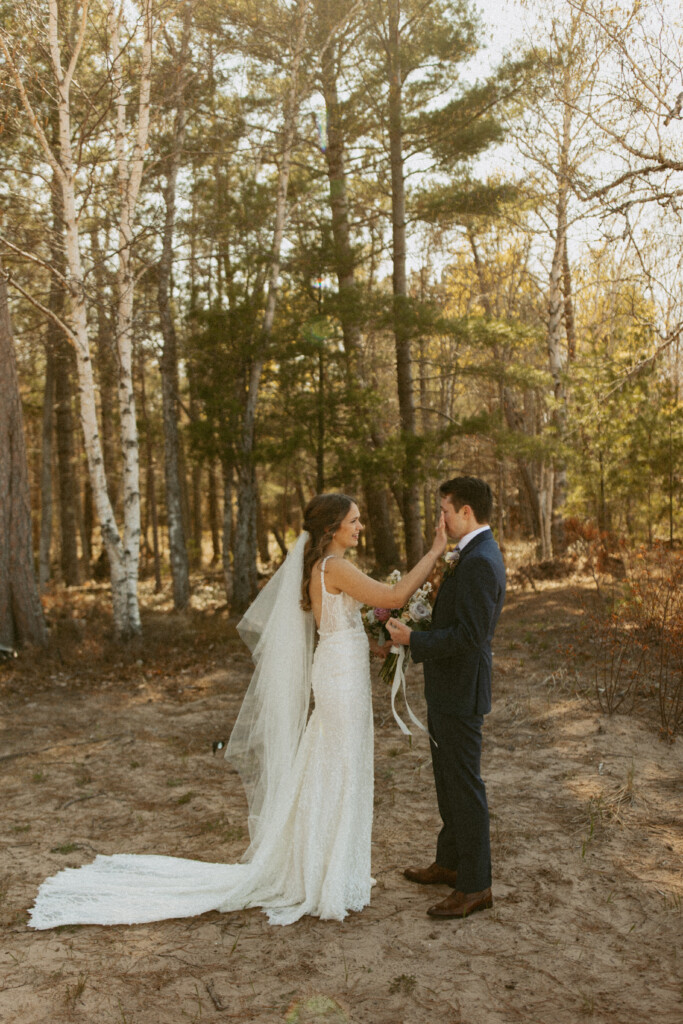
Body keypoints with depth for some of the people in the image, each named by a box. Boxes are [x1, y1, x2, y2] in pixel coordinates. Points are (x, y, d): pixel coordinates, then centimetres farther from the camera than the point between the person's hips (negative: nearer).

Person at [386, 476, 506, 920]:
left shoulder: (479, 561, -23)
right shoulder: (473, 554, 11)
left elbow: (470, 634, -27)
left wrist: (413, 639, -20)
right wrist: (407, 615, 9)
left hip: (460, 692, -11)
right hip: (449, 688, 11)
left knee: (465, 787, 0)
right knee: (449, 780, 21)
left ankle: (476, 886, 13)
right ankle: (451, 863, 37)